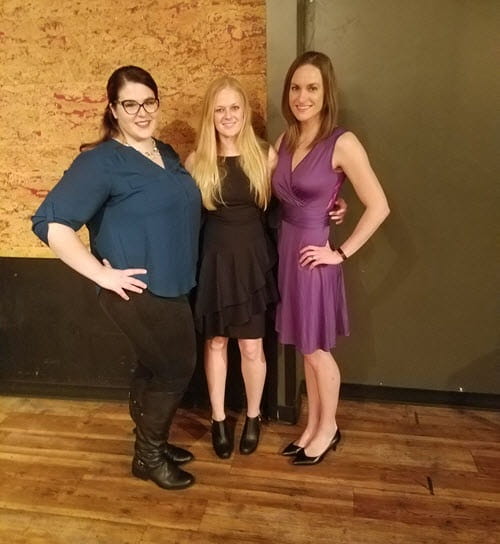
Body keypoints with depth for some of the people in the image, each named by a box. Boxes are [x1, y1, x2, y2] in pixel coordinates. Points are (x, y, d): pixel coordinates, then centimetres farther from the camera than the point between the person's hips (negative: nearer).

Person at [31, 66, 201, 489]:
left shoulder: (166, 154, 10)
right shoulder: (102, 160, -15)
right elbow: (50, 223, -21)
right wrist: (102, 274, -21)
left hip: (171, 286, 8)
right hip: (139, 290, -8)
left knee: (155, 367, 19)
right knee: (177, 366, 1)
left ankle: (151, 443, 39)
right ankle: (148, 456, 23)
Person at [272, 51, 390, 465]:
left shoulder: (342, 143, -14)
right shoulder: (285, 140, 7)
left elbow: (378, 207, -16)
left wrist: (341, 253, -14)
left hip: (314, 255, -6)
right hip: (286, 251, 6)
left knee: (316, 348, 8)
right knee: (306, 348, 16)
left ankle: (328, 429, 31)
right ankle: (312, 427, 33)